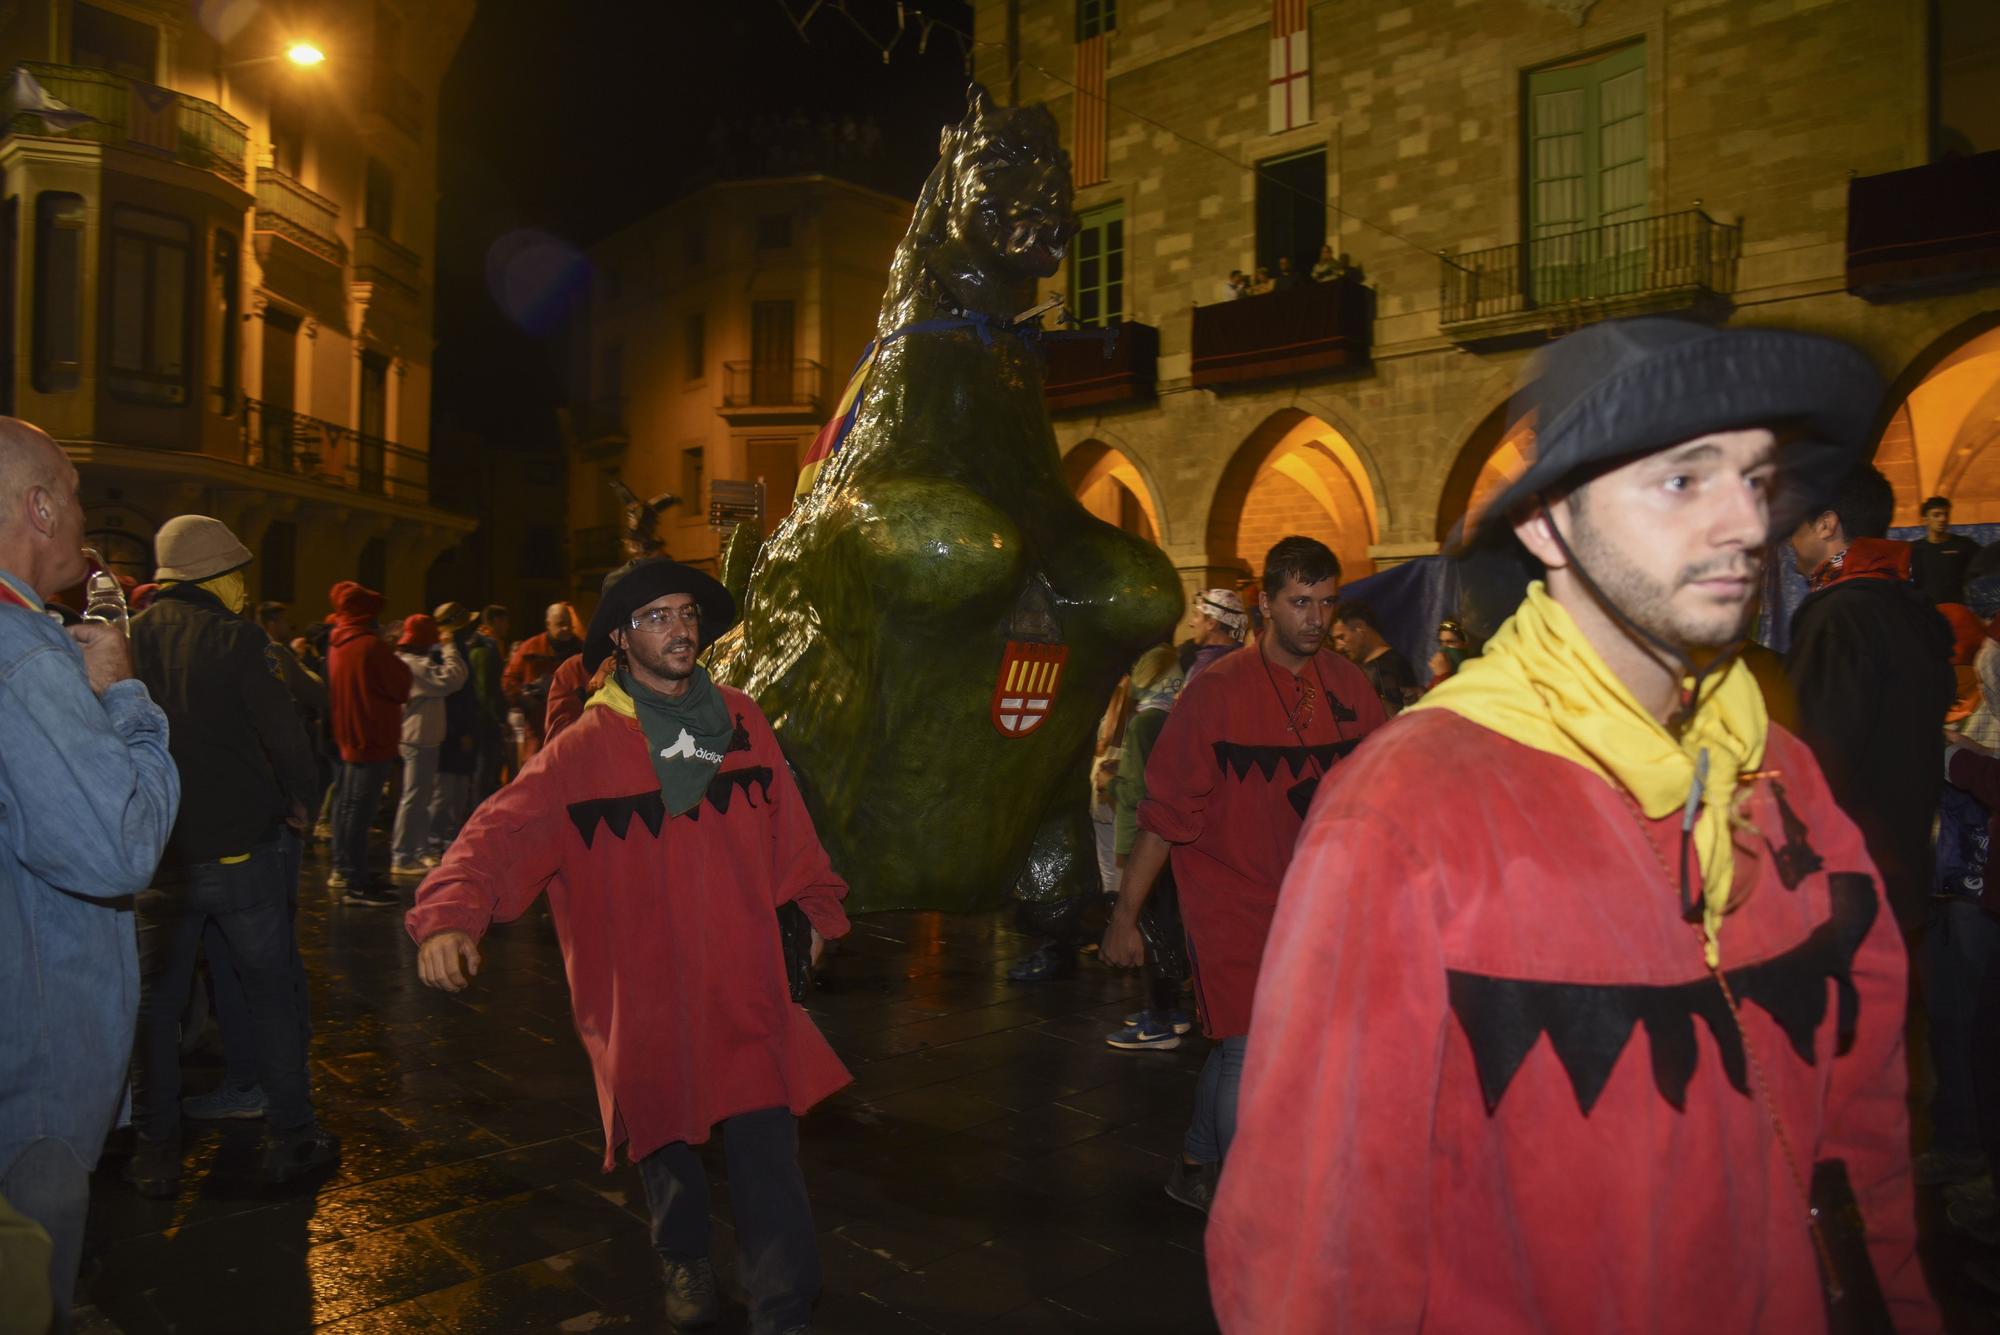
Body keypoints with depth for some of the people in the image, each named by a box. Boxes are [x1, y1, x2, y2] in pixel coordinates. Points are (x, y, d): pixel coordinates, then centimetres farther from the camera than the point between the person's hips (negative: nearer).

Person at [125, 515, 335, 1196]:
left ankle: (156, 1150, 20)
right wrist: (300, 801, 3)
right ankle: (291, 1136, 14)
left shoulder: (129, 639, 2)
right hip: (240, 847, -4)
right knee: (271, 988, 8)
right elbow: (284, 730, -14)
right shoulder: (236, 638, -11)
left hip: (158, 856, 4)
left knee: (157, 999, 15)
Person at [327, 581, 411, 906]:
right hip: (372, 738, -9)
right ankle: (356, 883, -6)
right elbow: (401, 689, -12)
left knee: (346, 804, 18)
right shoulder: (372, 645, -18)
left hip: (345, 736, 9)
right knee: (359, 809, -8)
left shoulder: (336, 644, 8)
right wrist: (399, 665, 4)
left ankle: (343, 869, 29)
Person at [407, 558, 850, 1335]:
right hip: (643, 992, -1)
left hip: (743, 983, 2)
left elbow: (785, 823, 12)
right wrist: (452, 913, -34)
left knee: (767, 1141, 1)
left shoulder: (741, 722, 2)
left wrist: (819, 905, 22)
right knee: (665, 1134, 17)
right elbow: (504, 829, -18)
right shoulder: (585, 748, -8)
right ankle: (685, 1261, 45)